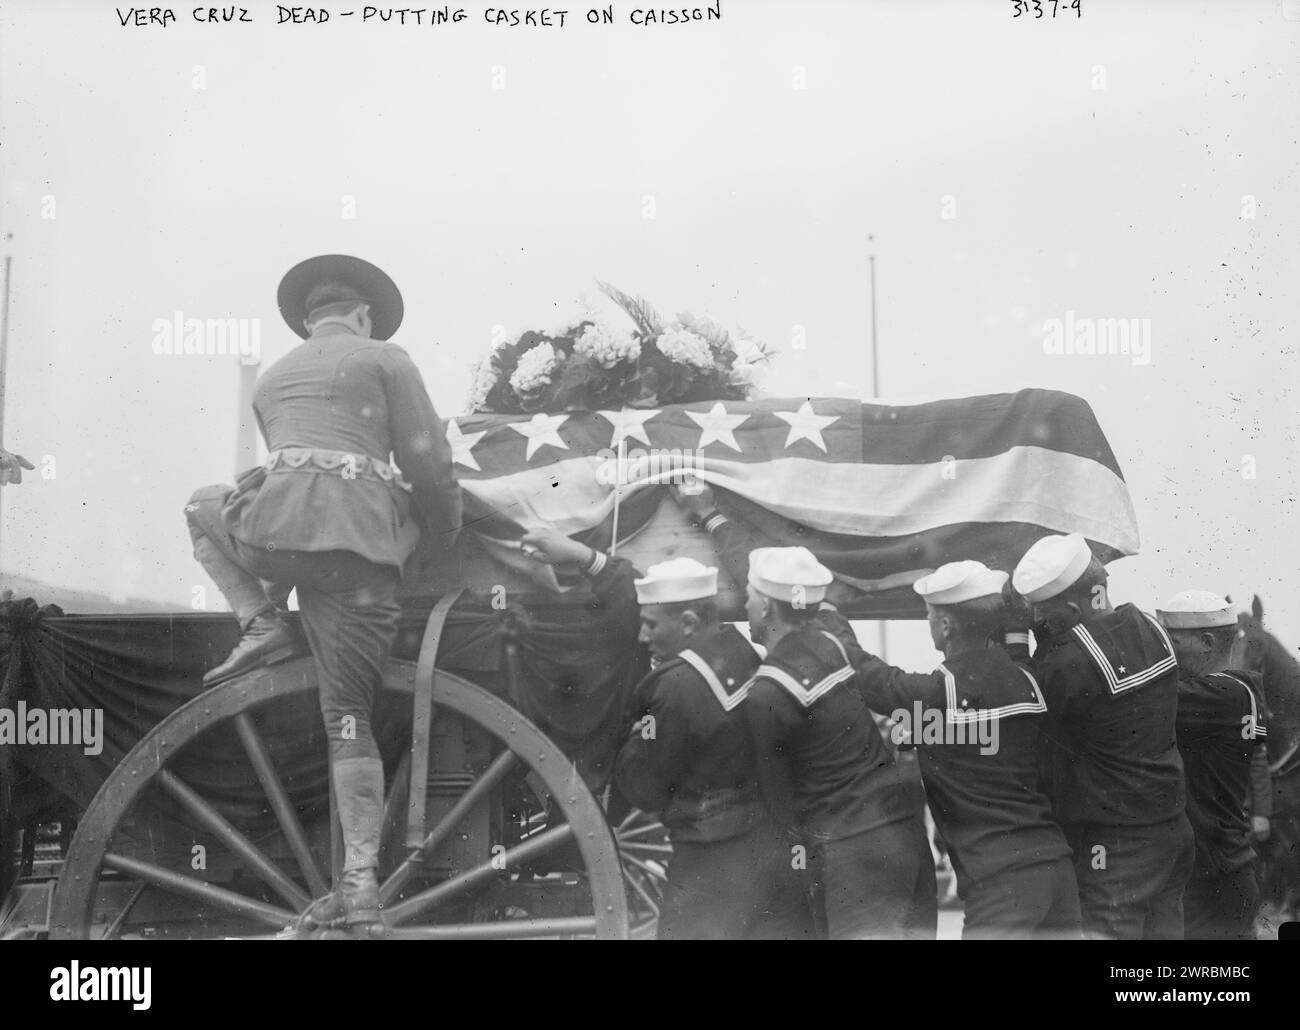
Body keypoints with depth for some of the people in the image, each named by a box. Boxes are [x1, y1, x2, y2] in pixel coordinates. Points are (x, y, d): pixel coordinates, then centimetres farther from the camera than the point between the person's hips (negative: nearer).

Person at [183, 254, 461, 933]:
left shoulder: (273, 377, 27)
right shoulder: (386, 359, 12)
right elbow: (429, 465, 4)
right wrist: (447, 532, 21)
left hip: (275, 527, 2)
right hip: (361, 544, -2)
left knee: (202, 509, 36)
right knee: (348, 712, 6)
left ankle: (261, 623, 15)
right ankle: (360, 883, 0)